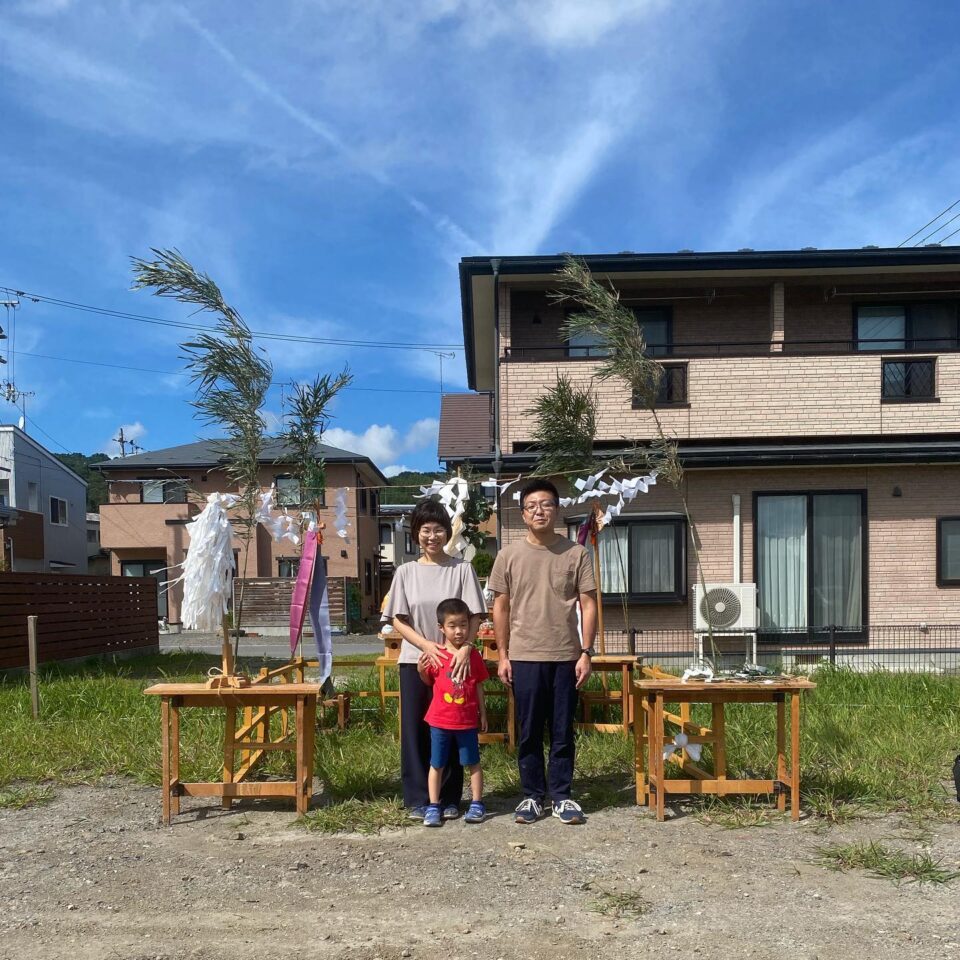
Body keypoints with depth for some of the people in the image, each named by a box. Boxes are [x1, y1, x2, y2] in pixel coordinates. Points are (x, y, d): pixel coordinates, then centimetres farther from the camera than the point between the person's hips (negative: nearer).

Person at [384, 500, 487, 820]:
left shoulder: (462, 570, 0)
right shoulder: (406, 572, 4)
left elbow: (474, 616, -4)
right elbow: (398, 620, 2)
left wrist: (464, 648, -20)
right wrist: (425, 644, -13)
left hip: (454, 661, -1)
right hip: (415, 660, 1)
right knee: (415, 730, 3)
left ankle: (449, 799, 16)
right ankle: (418, 800, 14)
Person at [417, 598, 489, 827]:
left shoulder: (473, 654, -3)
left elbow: (478, 686, 4)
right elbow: (429, 682, 7)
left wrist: (483, 713, 6)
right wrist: (421, 670, -13)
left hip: (467, 721, 0)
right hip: (439, 720, 0)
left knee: (472, 763, 9)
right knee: (436, 764, 8)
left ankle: (477, 804, 21)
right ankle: (433, 807, 18)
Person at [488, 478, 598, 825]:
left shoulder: (576, 553, 0)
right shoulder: (509, 555, 2)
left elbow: (588, 605, 1)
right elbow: (500, 608, 6)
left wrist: (586, 652, -5)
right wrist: (503, 655, 2)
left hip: (566, 657, 0)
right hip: (525, 657, 0)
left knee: (562, 731, 8)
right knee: (528, 732, 8)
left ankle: (562, 796, 20)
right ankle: (532, 796, 20)